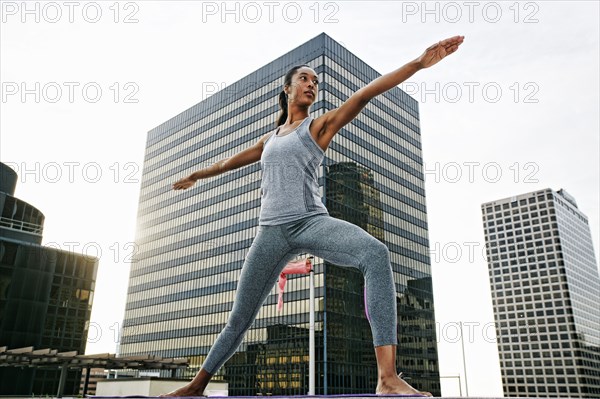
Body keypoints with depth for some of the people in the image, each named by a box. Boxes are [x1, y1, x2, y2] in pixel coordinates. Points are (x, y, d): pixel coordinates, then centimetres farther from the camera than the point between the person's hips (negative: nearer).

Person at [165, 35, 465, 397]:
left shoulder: (320, 125, 10)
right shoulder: (270, 138, 23)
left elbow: (364, 94, -1)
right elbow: (235, 159, 38)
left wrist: (419, 63, -11)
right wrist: (198, 175, 52)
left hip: (312, 222, -3)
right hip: (272, 231, 4)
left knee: (376, 253, -34)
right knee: (240, 319, 9)